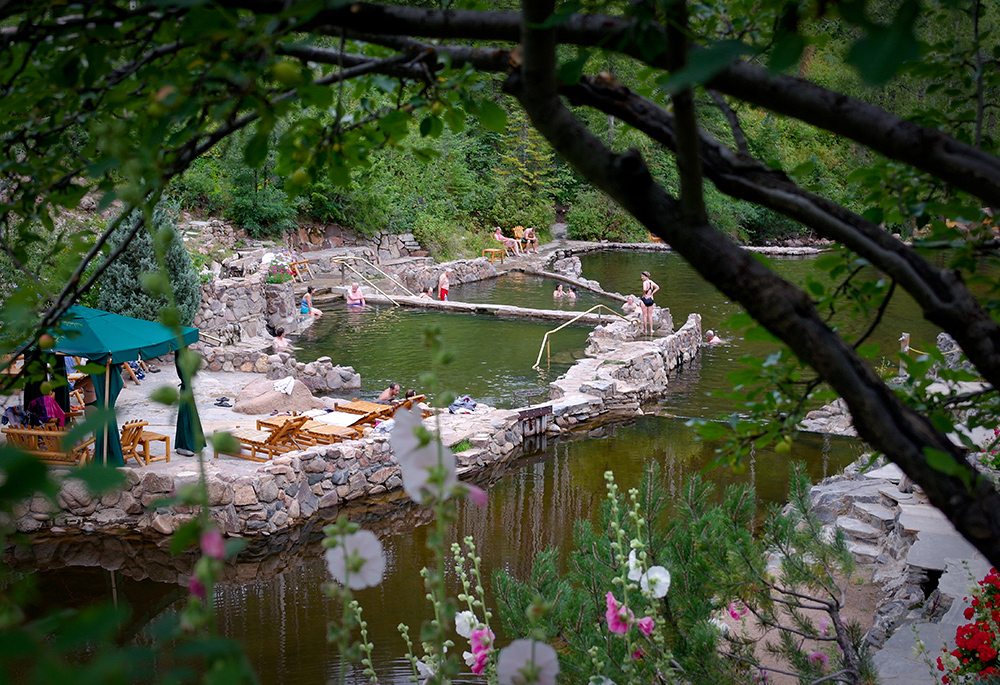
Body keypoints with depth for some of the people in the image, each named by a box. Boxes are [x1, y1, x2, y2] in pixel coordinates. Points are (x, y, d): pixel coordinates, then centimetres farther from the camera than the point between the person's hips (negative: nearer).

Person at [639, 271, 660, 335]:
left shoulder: (645, 282, -16)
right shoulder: (651, 282, 6)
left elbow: (644, 289, -35)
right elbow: (657, 287, 14)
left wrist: (644, 294, -15)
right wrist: (652, 293, 10)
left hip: (645, 299, -7)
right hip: (651, 299, 7)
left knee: (644, 315, 3)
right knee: (650, 316, 13)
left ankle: (645, 330, 8)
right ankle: (651, 330, 14)